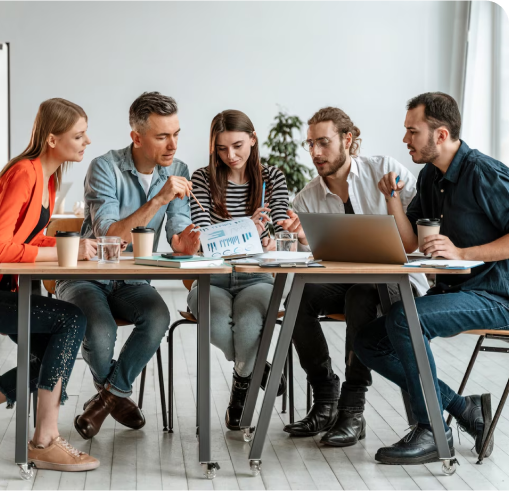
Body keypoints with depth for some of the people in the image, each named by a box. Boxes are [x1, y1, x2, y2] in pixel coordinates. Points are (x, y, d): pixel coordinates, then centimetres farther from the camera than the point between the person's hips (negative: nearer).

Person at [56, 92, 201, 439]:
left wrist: (184, 243, -32)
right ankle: (118, 395, 2)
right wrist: (158, 200, -35)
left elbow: (178, 232, -5)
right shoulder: (105, 168, -16)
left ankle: (109, 395, -8)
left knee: (158, 317, -30)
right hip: (86, 277, -4)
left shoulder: (178, 172, 0)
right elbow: (108, 237, -26)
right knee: (101, 332, -33)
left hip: (132, 282, 4)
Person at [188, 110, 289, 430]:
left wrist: (271, 241, -25)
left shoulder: (273, 178, 6)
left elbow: (279, 234, 1)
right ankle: (256, 369, 2)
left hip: (255, 279, 0)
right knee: (217, 326, -32)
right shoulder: (203, 179, 2)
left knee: (247, 324, -34)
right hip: (212, 279, 0)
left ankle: (243, 381, -2)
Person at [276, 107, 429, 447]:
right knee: (298, 297, -24)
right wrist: (304, 239, -18)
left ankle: (353, 408, -29)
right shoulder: (308, 199, 6)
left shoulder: (384, 170, -3)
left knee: (361, 295, -36)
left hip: (397, 280, -4)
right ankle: (325, 401, -14)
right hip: (342, 281, 4)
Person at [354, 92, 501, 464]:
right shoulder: (430, 177, 11)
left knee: (404, 319, -31)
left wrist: (461, 253, -23)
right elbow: (409, 244, 11)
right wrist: (393, 197, -3)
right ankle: (462, 408, 4)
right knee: (370, 342, 0)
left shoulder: (485, 174, -15)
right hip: (451, 290, 9)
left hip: (492, 295, -9)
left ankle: (433, 432, -17)